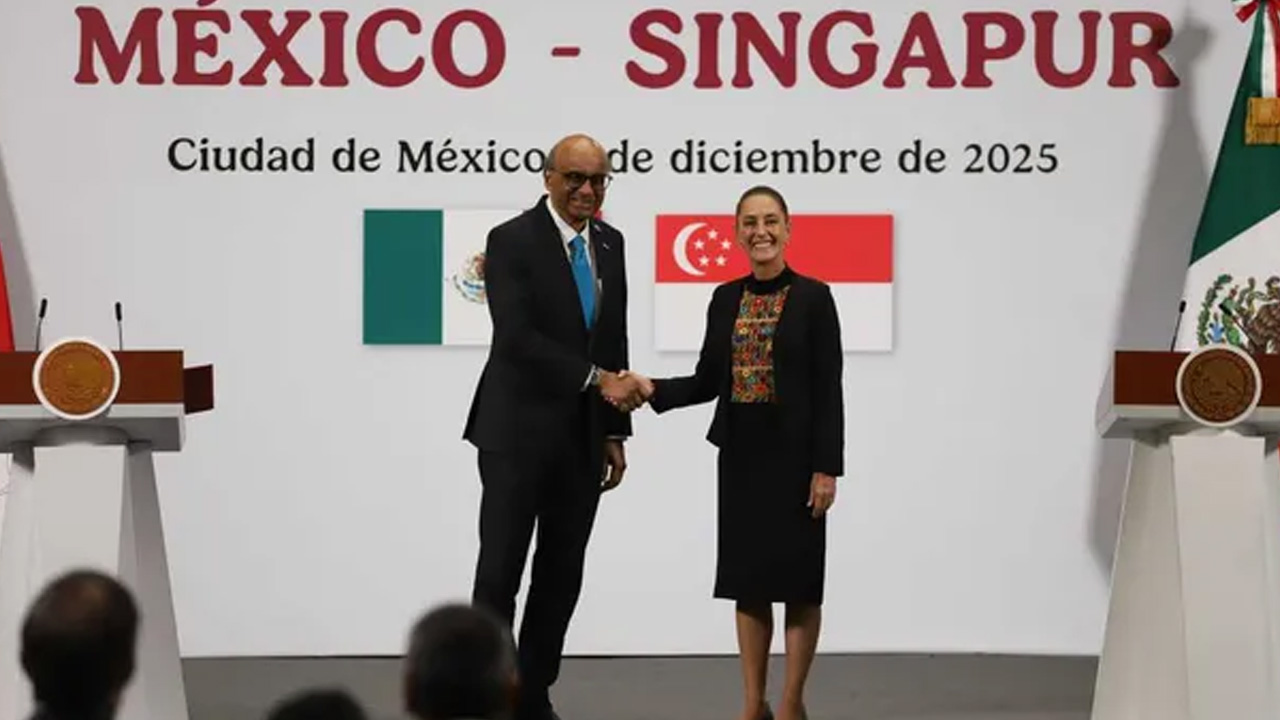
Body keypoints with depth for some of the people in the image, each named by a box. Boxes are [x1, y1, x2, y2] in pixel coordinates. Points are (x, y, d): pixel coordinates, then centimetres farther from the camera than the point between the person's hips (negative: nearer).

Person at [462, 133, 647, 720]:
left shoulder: (609, 243, 10)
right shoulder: (511, 241, -11)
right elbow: (517, 336, -21)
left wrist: (614, 431, 11)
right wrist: (596, 379, -26)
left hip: (583, 438, 6)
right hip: (519, 432, -6)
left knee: (563, 574, 8)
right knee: (499, 573, -4)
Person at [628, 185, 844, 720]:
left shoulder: (813, 297, -6)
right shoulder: (725, 299, 8)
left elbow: (828, 389, -9)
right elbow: (708, 381, 11)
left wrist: (826, 467, -14)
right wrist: (654, 390, -6)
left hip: (794, 452, -5)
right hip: (740, 452, 5)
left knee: (797, 578, 0)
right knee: (747, 579, 7)